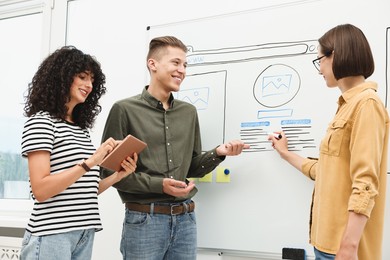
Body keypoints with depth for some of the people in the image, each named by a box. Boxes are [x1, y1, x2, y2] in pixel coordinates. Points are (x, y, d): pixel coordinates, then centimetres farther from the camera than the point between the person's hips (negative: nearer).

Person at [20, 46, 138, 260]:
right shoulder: (41, 122, -8)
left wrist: (118, 175, 0)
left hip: (84, 234, 7)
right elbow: (41, 190, -18)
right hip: (51, 236, -7)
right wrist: (90, 162, -23)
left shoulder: (81, 129, 13)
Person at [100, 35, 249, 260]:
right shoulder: (125, 110, -4)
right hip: (144, 219, -4)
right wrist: (158, 184, -16)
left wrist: (217, 153, -3)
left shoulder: (189, 112, 11)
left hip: (185, 219, 5)